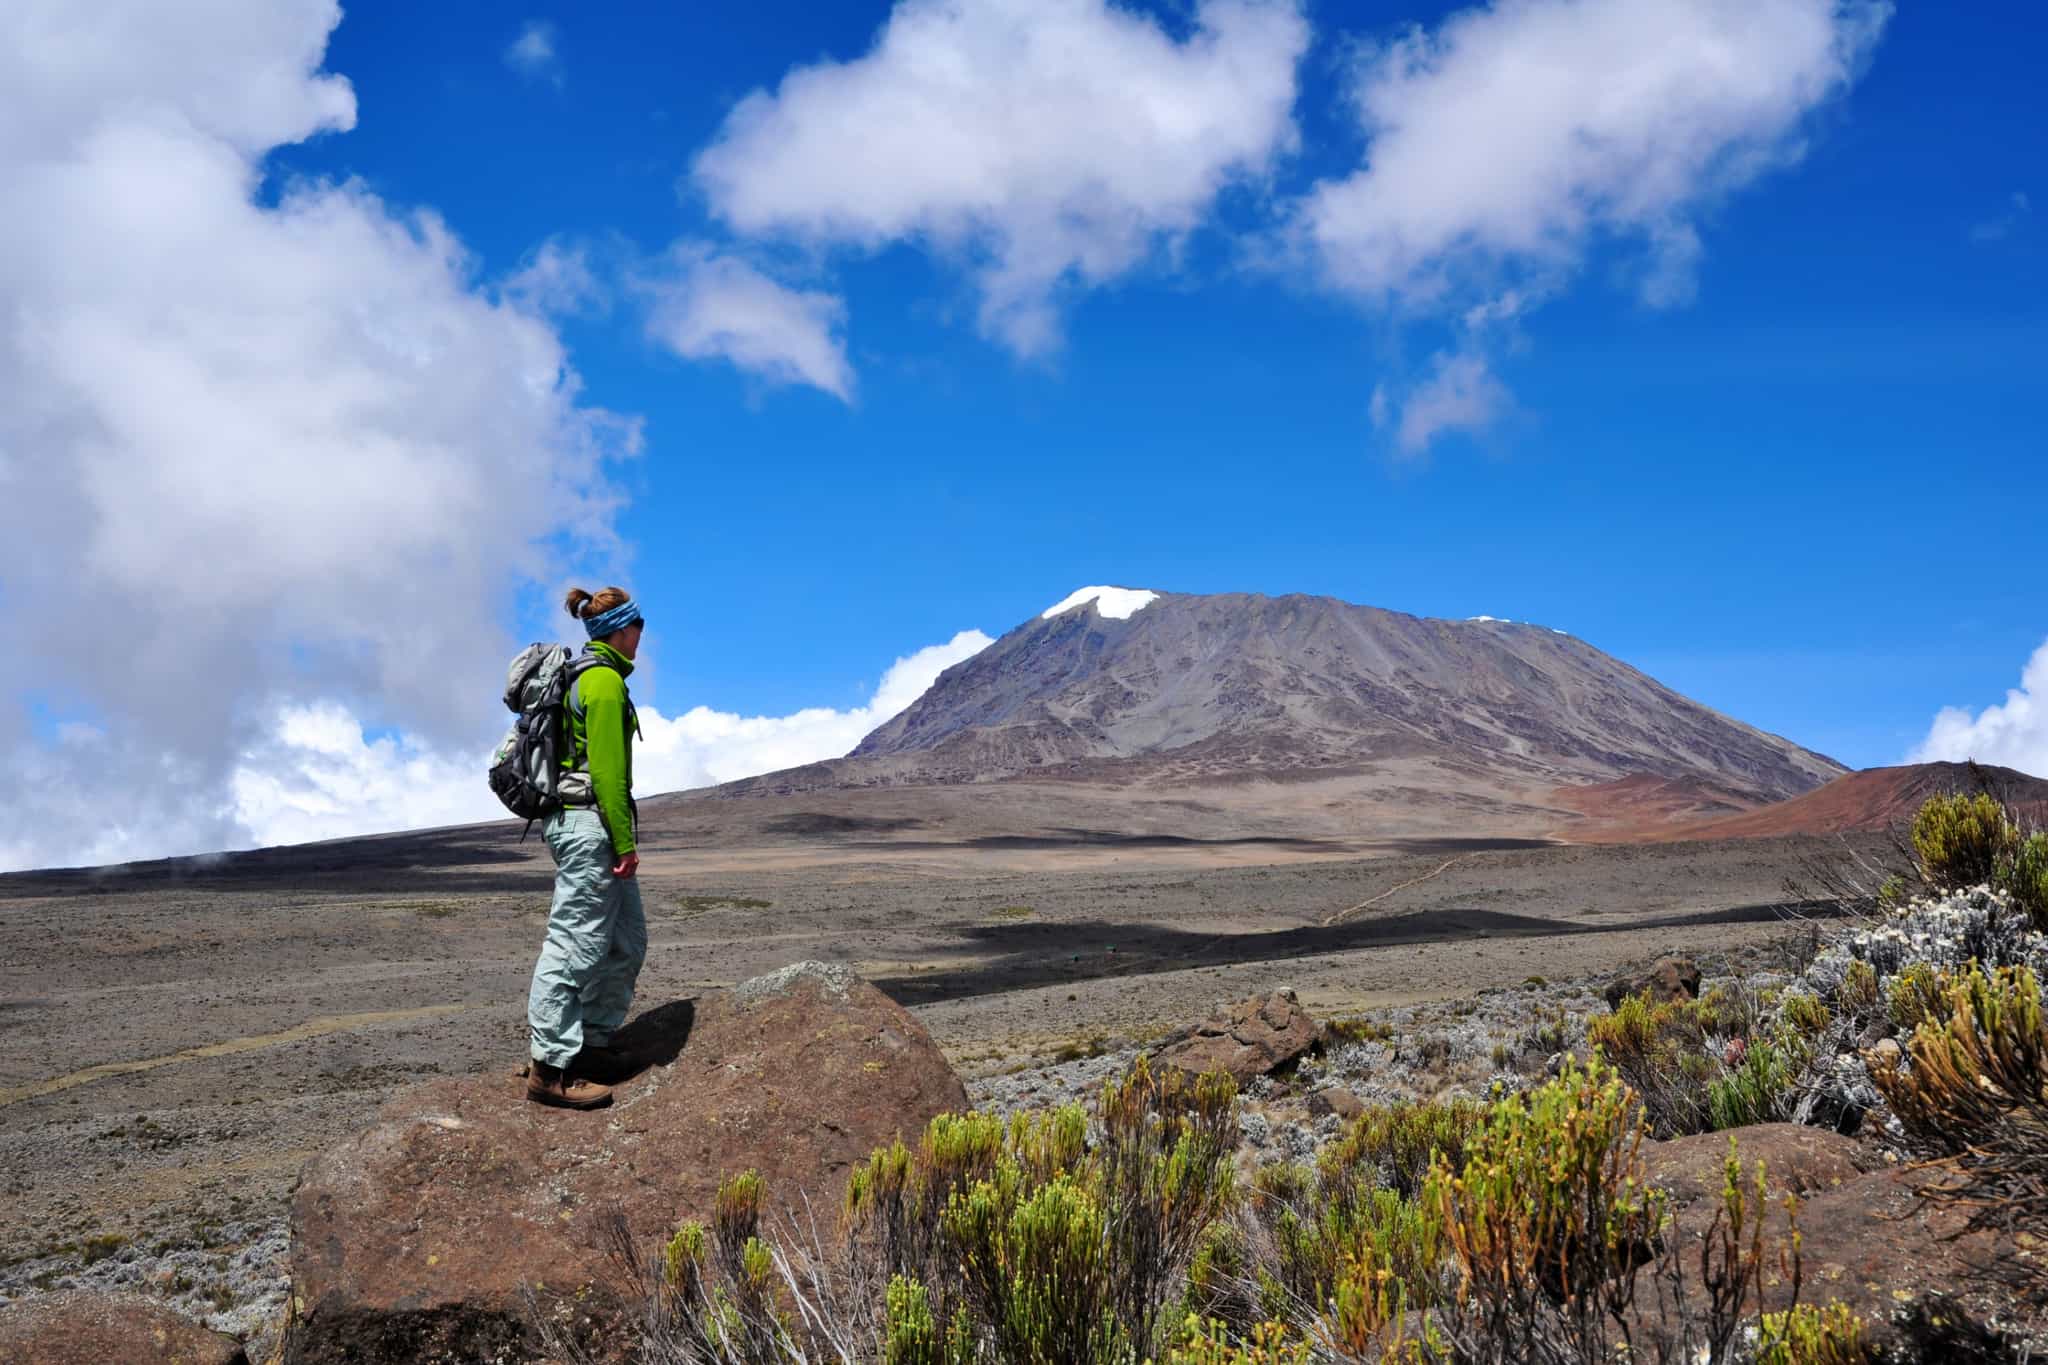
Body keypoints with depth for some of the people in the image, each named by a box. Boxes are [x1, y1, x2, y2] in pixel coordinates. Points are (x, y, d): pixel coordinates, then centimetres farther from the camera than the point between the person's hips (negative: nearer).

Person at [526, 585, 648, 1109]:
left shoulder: (585, 674, 18)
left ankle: (593, 1045, 19)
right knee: (576, 942, -9)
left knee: (627, 939, 14)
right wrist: (625, 841, -15)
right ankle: (551, 1069, -7)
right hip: (589, 823, -10)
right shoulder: (605, 679, -12)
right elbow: (607, 768, -17)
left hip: (581, 822, 10)